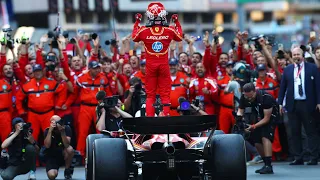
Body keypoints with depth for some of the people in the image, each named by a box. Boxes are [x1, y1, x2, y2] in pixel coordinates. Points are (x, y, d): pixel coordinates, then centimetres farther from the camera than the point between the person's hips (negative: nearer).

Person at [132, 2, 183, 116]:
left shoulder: (143, 31, -9)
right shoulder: (170, 30, -8)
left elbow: (134, 37, 13)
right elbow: (180, 37, 14)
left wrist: (137, 22, 23)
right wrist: (177, 22, 22)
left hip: (150, 65, 0)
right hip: (164, 65, 0)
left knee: (150, 94, 9)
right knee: (165, 94, 6)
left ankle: (149, 117, 4)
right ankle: (166, 115, 3)